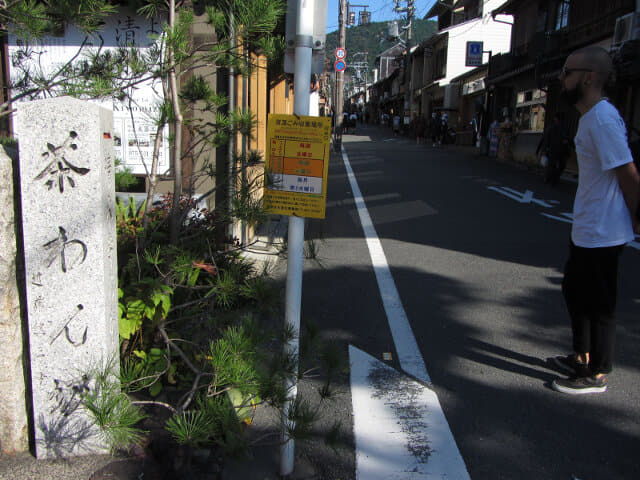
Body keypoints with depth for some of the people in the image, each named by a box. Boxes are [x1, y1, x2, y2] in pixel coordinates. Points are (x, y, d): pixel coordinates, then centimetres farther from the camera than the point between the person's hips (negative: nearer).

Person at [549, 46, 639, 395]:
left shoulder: (602, 119, -22)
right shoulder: (591, 117, 11)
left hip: (601, 233, -11)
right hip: (585, 230, 11)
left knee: (598, 305, 2)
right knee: (574, 291, 22)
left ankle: (596, 375, 18)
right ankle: (581, 358, 38)